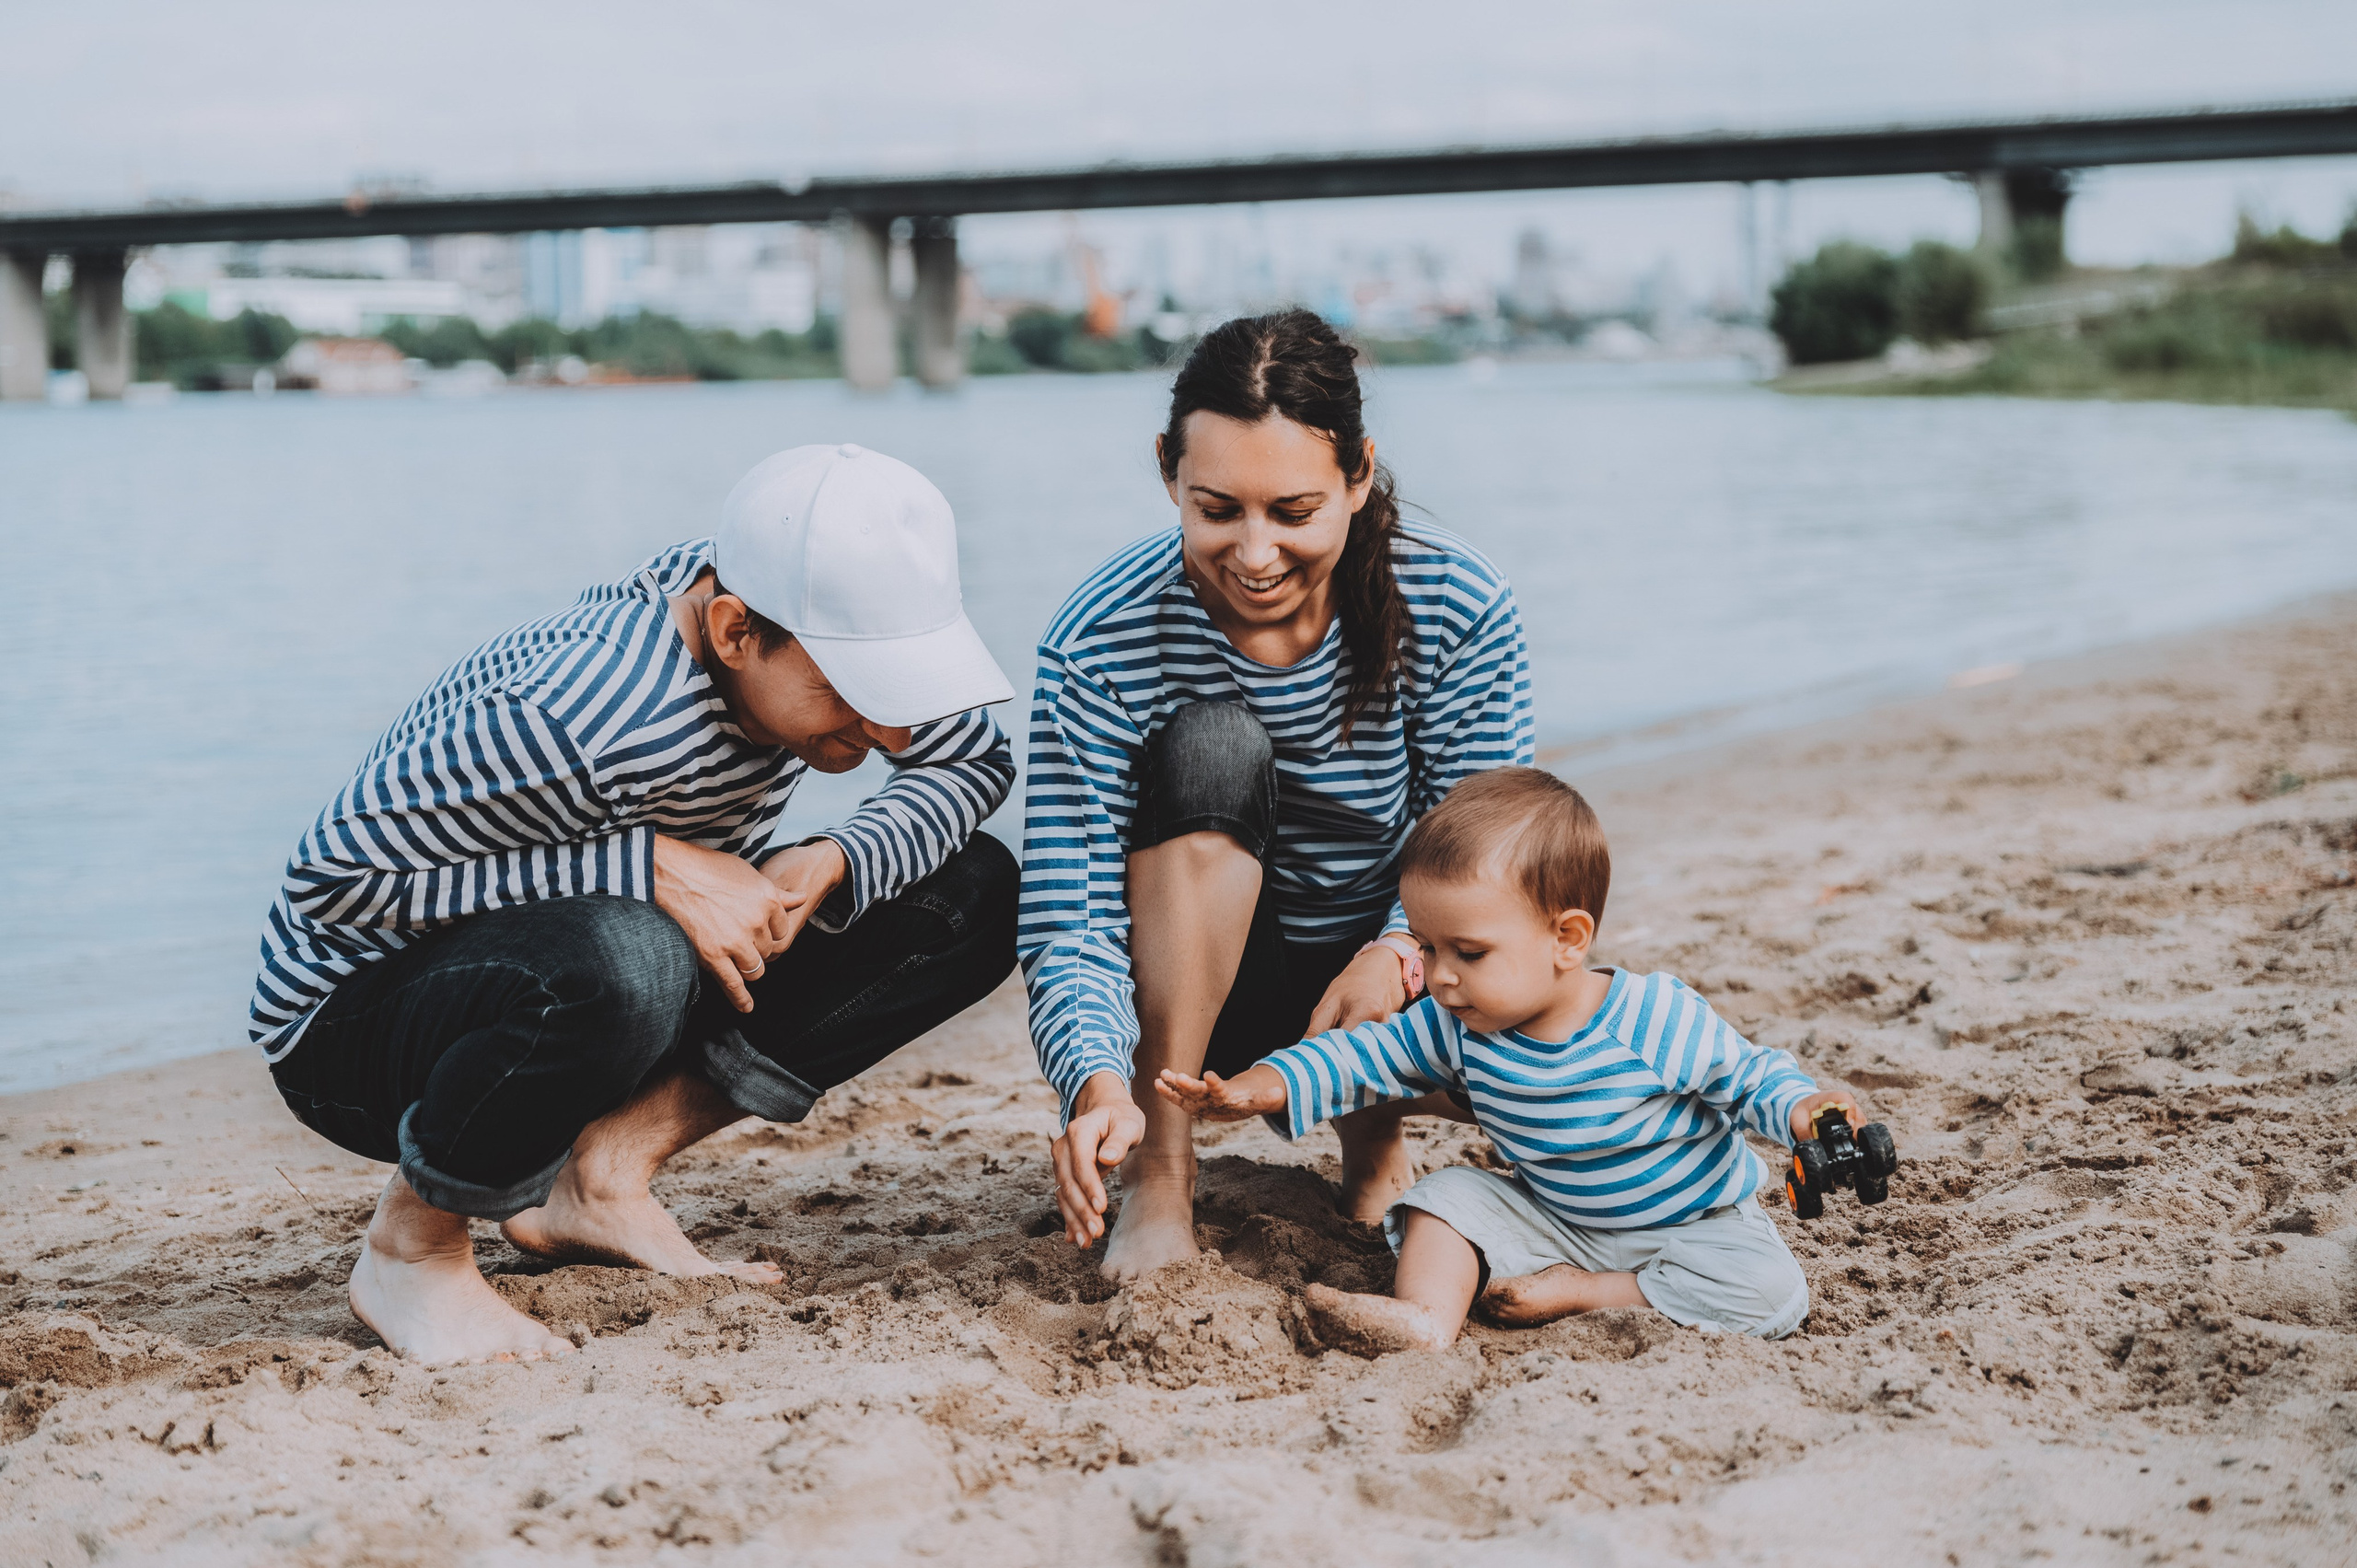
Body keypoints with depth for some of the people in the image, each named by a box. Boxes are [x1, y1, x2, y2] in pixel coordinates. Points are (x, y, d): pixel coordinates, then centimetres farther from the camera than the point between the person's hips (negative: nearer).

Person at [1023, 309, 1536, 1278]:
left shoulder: (1456, 606, -16)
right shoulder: (1100, 643, -21)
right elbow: (1069, 922, -24)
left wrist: (1398, 951, -33)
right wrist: (1100, 1085, -44)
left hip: (1375, 979, 2)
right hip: (1192, 993, -1)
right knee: (1211, 744, -31)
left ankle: (1371, 1124, 7)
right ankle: (1159, 1176, -22)